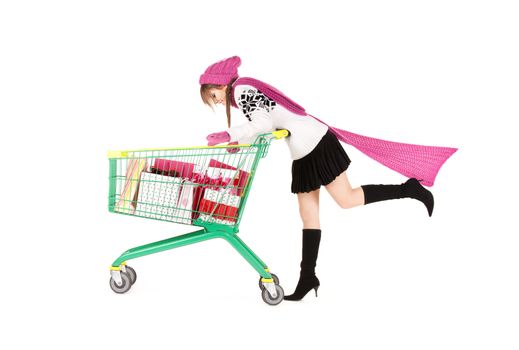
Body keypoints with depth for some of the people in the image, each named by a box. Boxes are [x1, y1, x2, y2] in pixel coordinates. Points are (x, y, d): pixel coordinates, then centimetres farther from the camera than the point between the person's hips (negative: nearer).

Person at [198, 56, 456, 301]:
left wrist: (228, 135, -18)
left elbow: (263, 124, -22)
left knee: (347, 199, -7)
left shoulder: (241, 89, -9)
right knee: (308, 214, 7)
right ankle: (307, 277, 9)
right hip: (305, 153, 10)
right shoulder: (248, 89, 20)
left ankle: (409, 189, 5)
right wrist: (240, 143, 13)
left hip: (314, 145, -10)